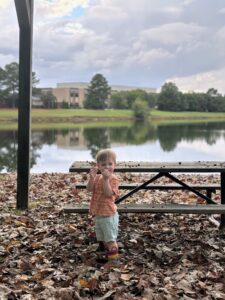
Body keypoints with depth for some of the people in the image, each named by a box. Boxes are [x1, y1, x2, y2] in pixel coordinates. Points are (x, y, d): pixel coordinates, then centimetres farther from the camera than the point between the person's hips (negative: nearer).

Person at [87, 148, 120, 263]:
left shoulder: (113, 179, -14)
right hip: (98, 214, 8)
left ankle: (113, 259, 7)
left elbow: (109, 193, -27)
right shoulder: (97, 177, 6)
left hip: (108, 214, -8)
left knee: (110, 239, -3)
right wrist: (92, 177, -21)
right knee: (102, 238, 20)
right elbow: (89, 189, -7)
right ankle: (107, 254, 36)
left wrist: (106, 179, -32)